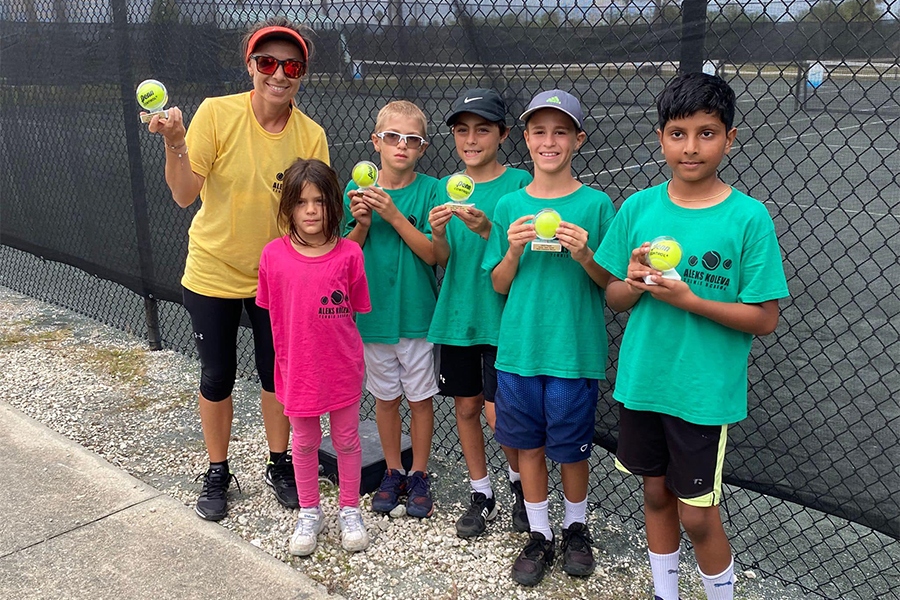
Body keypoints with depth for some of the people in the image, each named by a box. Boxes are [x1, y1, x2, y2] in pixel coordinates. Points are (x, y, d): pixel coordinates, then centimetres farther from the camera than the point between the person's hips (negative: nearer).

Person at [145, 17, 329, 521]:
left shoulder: (311, 135, -9)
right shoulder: (217, 113, -16)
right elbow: (185, 195, -19)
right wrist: (175, 144, -33)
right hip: (215, 272, -1)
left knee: (278, 374, 13)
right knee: (217, 377, 11)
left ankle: (280, 464, 35)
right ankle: (217, 473, 32)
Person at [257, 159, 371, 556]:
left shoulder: (349, 254, -13)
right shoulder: (274, 255, -9)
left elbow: (357, 310, -2)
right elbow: (272, 311, 1)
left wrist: (339, 342, -3)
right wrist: (288, 353, 2)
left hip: (342, 368, -1)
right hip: (297, 367, 1)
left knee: (346, 440, 15)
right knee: (305, 442, 17)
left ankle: (349, 511, 35)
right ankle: (309, 513, 36)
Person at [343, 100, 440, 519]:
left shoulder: (429, 190, -7)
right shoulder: (358, 189, -1)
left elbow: (432, 253, -13)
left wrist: (394, 215, -22)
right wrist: (362, 224, -17)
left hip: (416, 311, -2)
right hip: (373, 310, 2)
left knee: (420, 397, 9)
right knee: (385, 396, 15)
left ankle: (419, 475, 26)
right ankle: (393, 472, 31)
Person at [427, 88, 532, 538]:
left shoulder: (519, 182, -5)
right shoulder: (445, 188, 7)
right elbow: (442, 260, 3)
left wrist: (486, 229, -27)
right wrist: (438, 234, -18)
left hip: (500, 314, -4)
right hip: (457, 313, 4)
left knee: (499, 413, -4)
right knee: (466, 406, 12)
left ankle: (521, 484, 25)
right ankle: (481, 495, 29)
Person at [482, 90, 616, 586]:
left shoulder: (596, 205, -4)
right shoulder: (510, 206, 3)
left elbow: (611, 283, -1)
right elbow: (499, 285, 5)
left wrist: (584, 256, -20)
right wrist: (514, 251, -14)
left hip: (575, 350, -2)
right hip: (518, 347, 2)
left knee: (570, 448, 11)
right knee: (529, 444, 13)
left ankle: (576, 528, 36)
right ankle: (539, 535, 32)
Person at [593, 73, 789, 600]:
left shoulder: (749, 217, -11)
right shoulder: (638, 208, -2)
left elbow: (764, 318, -10)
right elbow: (614, 299, 5)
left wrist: (688, 299, -22)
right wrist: (633, 283, -17)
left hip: (706, 391, -4)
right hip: (642, 379, 4)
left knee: (697, 514, 5)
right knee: (656, 492, 19)